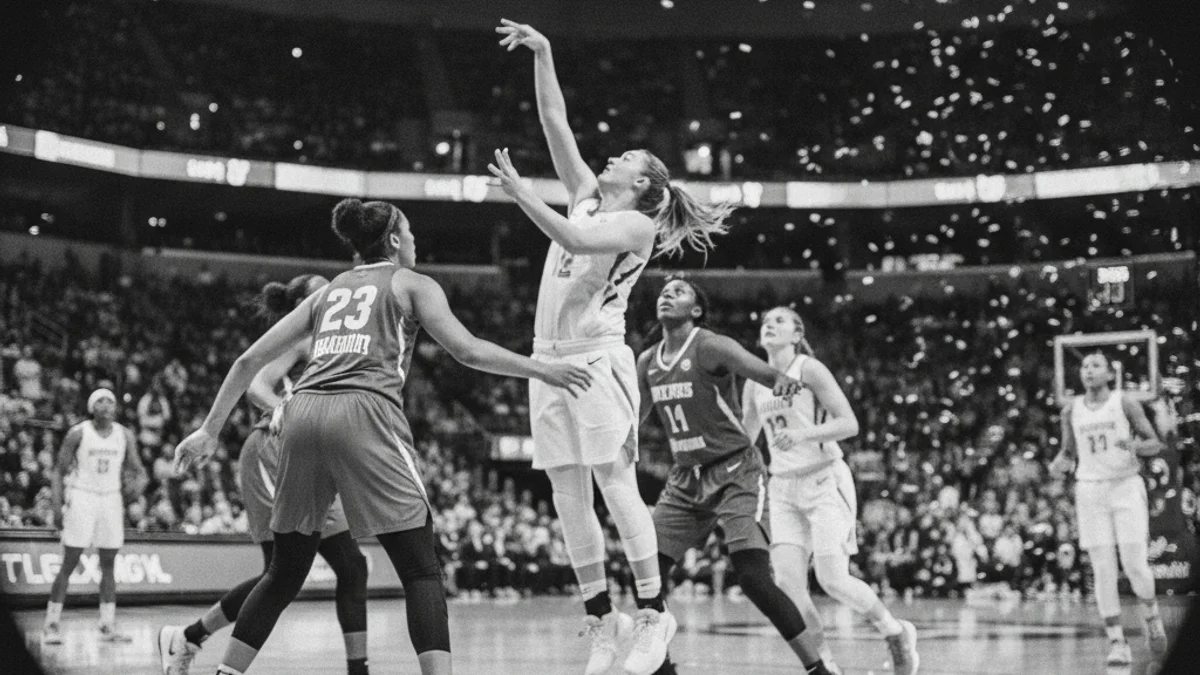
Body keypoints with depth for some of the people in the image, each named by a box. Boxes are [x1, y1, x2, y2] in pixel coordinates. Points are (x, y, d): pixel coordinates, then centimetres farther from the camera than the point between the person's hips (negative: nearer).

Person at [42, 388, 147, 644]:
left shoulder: (125, 435, 4)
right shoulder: (78, 433, -5)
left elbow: (138, 470, 7)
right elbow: (59, 470, -2)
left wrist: (138, 483, -16)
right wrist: (56, 498, -15)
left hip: (111, 499, 4)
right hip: (81, 496, -4)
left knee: (109, 565, 5)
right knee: (69, 563, -6)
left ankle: (108, 626, 9)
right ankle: (51, 625, 1)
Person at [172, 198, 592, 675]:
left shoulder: (328, 291, 27)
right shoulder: (412, 284, 15)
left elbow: (251, 359, 22)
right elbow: (467, 350, 1)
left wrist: (210, 431, 25)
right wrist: (541, 371, 9)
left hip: (304, 410, 5)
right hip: (363, 412, -5)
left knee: (285, 573, 17)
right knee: (421, 571, -1)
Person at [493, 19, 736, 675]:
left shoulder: (637, 224, -2)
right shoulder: (586, 195, 18)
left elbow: (575, 239, -20)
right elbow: (556, 125, 15)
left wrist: (521, 194, -23)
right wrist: (542, 55, 10)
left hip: (598, 357, -7)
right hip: (550, 357, 7)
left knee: (616, 485, -7)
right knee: (568, 497, 4)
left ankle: (653, 611, 0)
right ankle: (601, 618, 10)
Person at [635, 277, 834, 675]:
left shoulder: (711, 347, -13)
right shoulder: (647, 362, 7)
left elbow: (760, 371, -31)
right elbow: (633, 417, 22)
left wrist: (782, 381, -52)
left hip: (735, 474, -7)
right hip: (685, 480, 7)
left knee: (753, 578, -18)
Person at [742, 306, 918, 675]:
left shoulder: (809, 369, -8)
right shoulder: (755, 383, 9)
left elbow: (849, 424, -14)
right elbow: (744, 437, 23)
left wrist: (804, 434, -27)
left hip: (825, 482, -5)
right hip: (784, 489, 5)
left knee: (833, 579, -14)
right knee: (787, 581, -11)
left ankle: (897, 633, 11)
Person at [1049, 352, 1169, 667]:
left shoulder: (1125, 404, -1)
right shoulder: (1071, 410, 7)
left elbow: (1155, 443, 2)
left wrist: (1136, 445, -20)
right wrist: (1058, 465, -6)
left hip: (1126, 487, -2)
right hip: (1090, 490, 2)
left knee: (1135, 565, -8)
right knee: (1103, 571, -4)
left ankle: (1152, 617, 22)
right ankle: (1117, 642, 0)